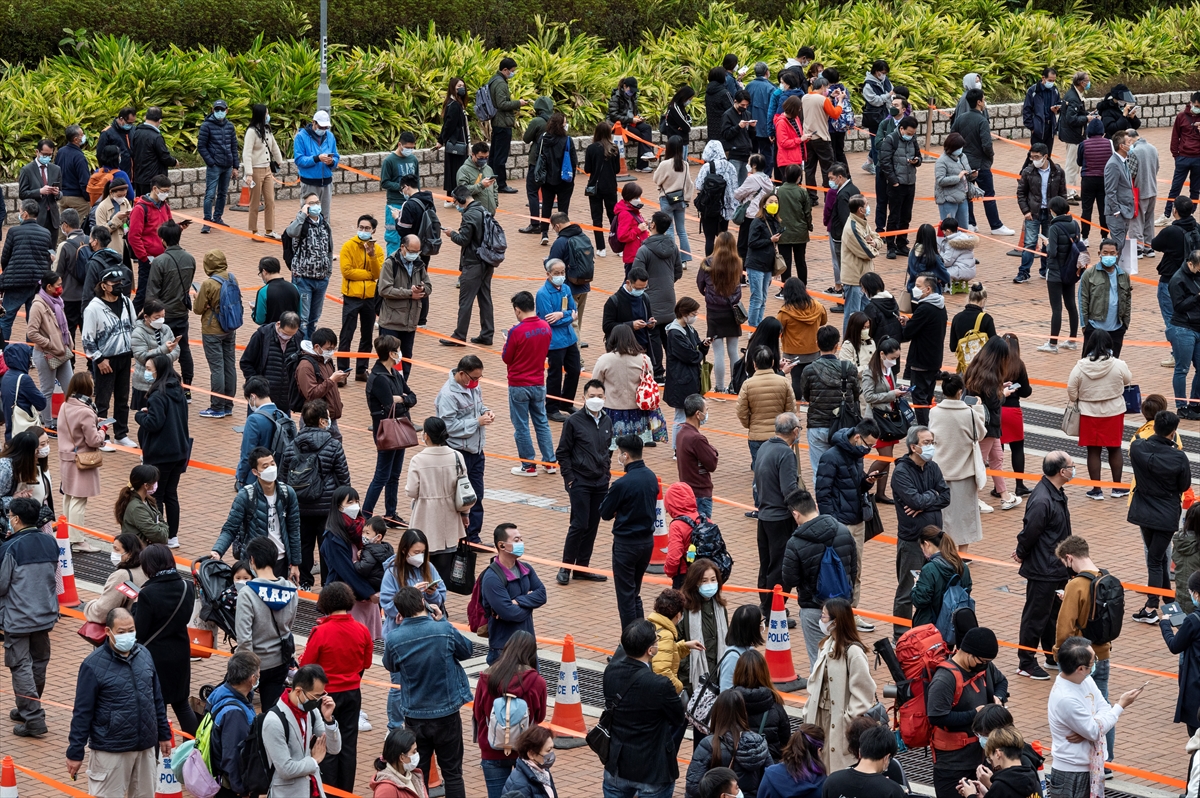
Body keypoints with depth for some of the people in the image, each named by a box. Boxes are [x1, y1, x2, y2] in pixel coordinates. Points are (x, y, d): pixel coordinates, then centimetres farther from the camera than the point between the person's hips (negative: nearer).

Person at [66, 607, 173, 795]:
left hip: (145, 746, 5)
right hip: (110, 750, -5)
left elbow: (157, 699, 14)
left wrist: (164, 734, 16)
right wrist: (75, 752, -9)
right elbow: (82, 712, -10)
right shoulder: (94, 665, -13)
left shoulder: (144, 655, 3)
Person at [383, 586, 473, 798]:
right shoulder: (444, 630, -15)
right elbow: (466, 652, 5)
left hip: (415, 715, 1)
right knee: (452, 772, 10)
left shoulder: (394, 638, -14)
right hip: (447, 712, -1)